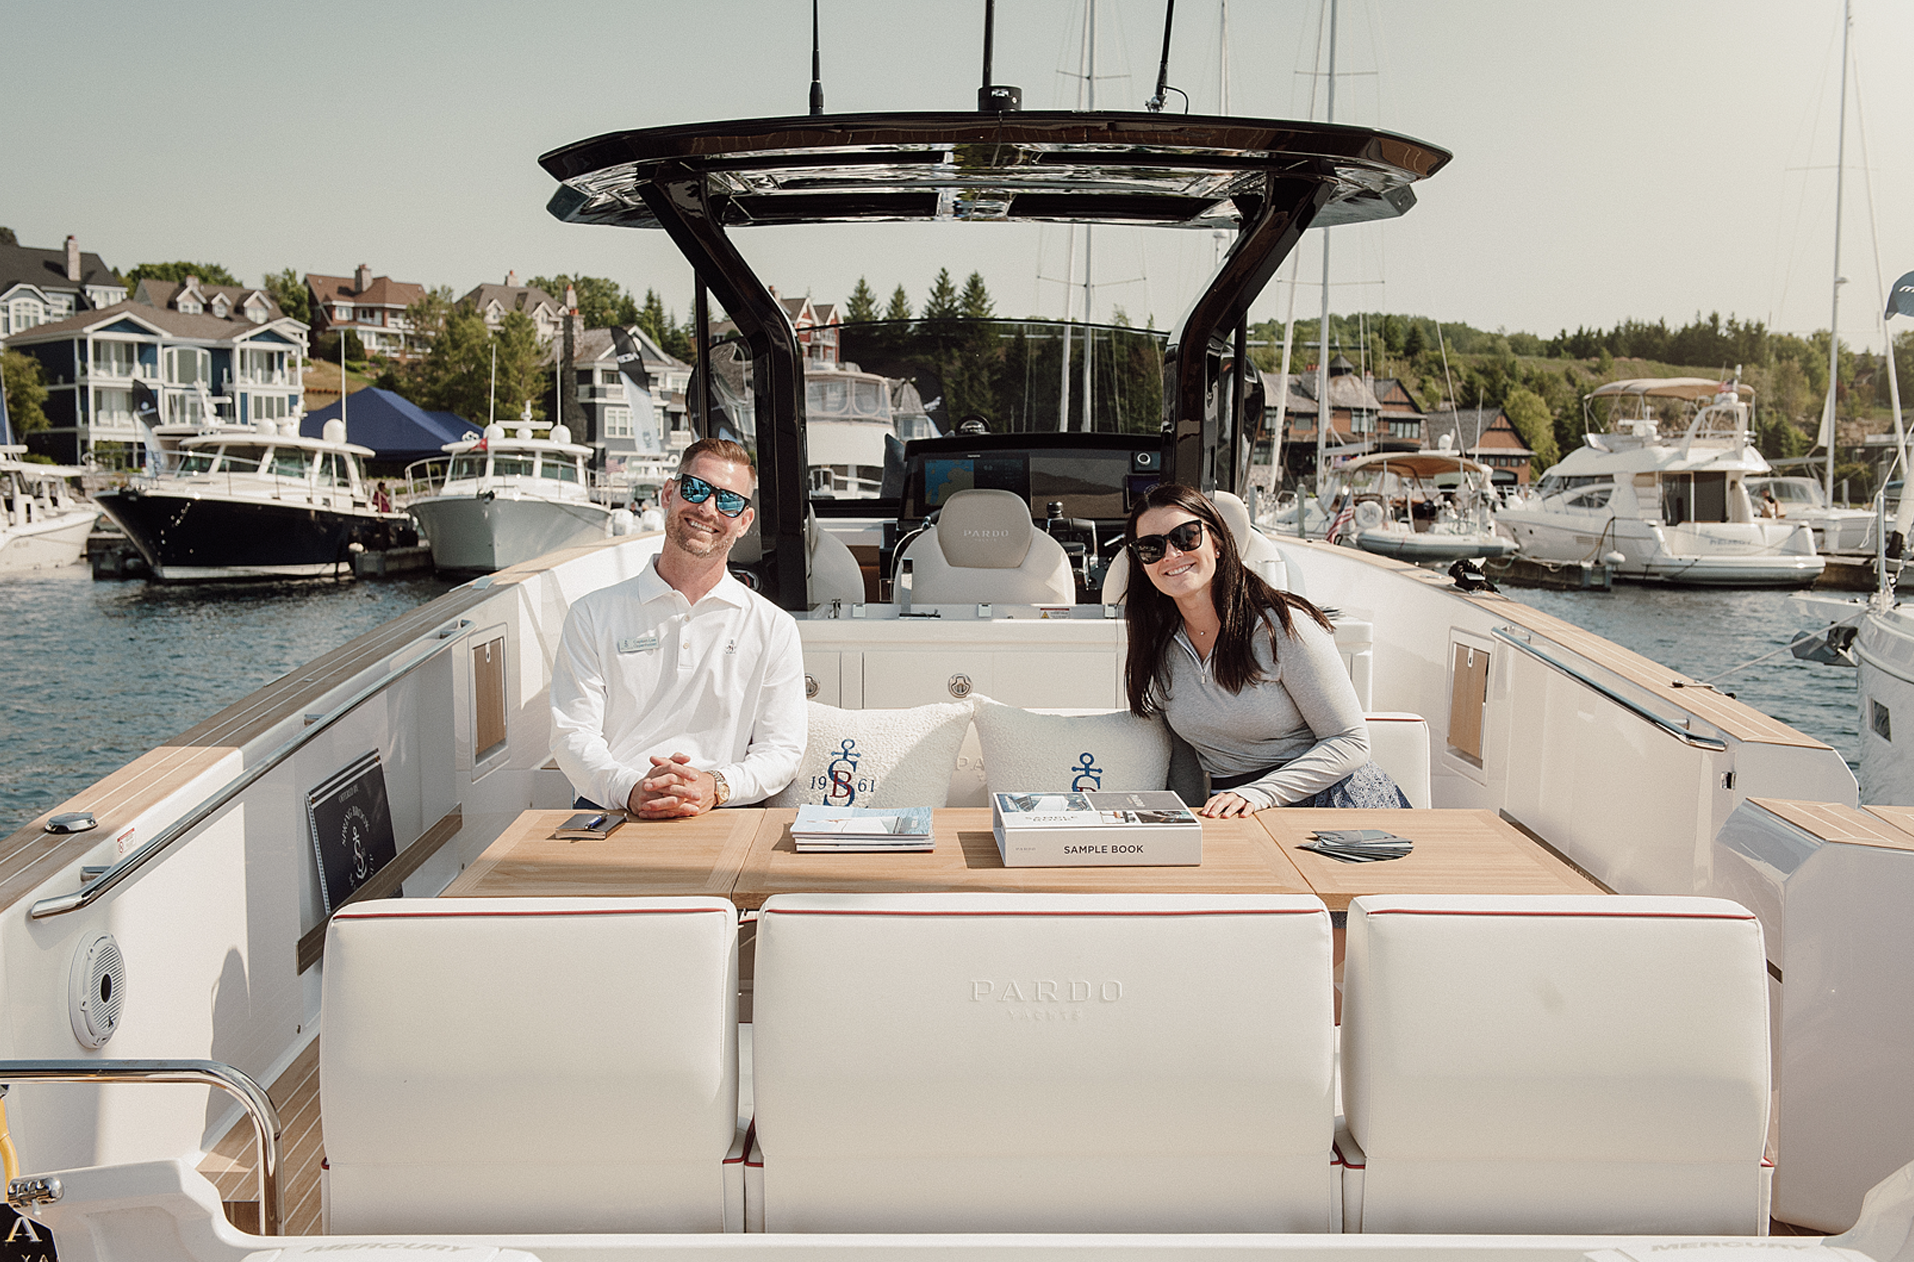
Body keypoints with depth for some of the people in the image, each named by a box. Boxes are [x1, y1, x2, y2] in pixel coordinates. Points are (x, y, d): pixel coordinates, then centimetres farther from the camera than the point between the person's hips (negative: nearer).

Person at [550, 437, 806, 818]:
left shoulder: (774, 628, 13)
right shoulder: (593, 615, 13)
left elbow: (781, 750, 7)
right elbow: (572, 736, 4)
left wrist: (715, 787, -14)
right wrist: (630, 790, -17)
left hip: (716, 819, 0)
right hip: (608, 811, 0)